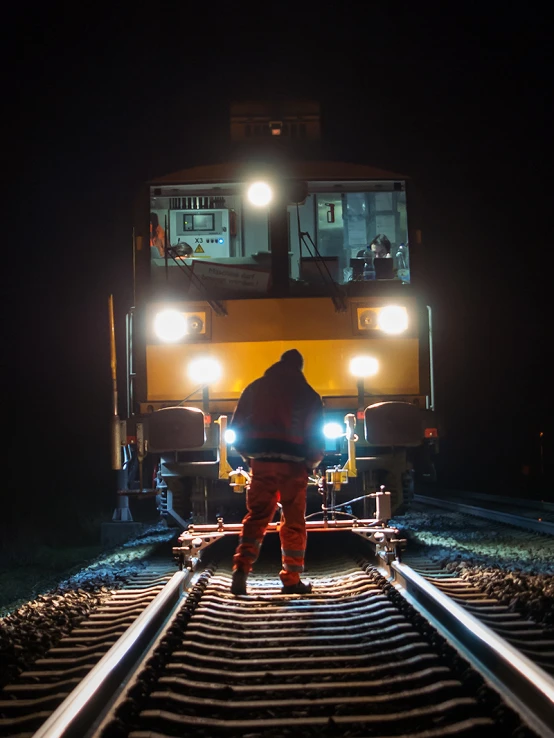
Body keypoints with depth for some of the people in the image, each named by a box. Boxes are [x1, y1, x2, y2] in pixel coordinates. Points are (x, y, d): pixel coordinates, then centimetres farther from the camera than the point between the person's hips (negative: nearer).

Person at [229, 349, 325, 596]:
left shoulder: (255, 389, 9)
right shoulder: (308, 395, 5)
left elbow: (236, 428, 10)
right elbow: (317, 437, 4)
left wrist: (249, 455, 22)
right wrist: (311, 462, 19)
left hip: (262, 462, 2)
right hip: (294, 464, -1)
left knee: (256, 517, 6)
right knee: (294, 522, 6)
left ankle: (241, 569, -11)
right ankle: (291, 580, 6)